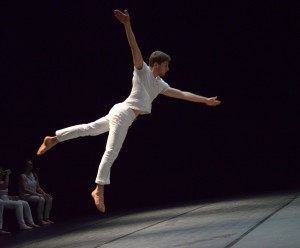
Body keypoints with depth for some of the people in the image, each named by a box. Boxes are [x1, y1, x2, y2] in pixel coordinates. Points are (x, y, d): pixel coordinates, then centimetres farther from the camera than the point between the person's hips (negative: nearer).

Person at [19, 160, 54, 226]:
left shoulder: (35, 175, 13)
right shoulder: (23, 176, -11)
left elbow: (38, 187, 13)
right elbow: (24, 189, -19)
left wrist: (44, 193, -7)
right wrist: (37, 194, -24)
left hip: (34, 194, 8)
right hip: (25, 196, -8)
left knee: (49, 199, -11)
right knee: (41, 199, -31)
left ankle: (46, 218, -11)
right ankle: (40, 220, -27)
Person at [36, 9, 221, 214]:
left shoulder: (160, 85, 18)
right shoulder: (142, 70, -3)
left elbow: (182, 94, 22)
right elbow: (135, 48, -16)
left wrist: (205, 100, 22)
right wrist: (127, 25, -29)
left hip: (125, 116, 9)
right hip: (123, 113, -9)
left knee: (89, 129, 12)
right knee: (112, 152, -11)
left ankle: (53, 139, 18)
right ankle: (99, 189, -12)